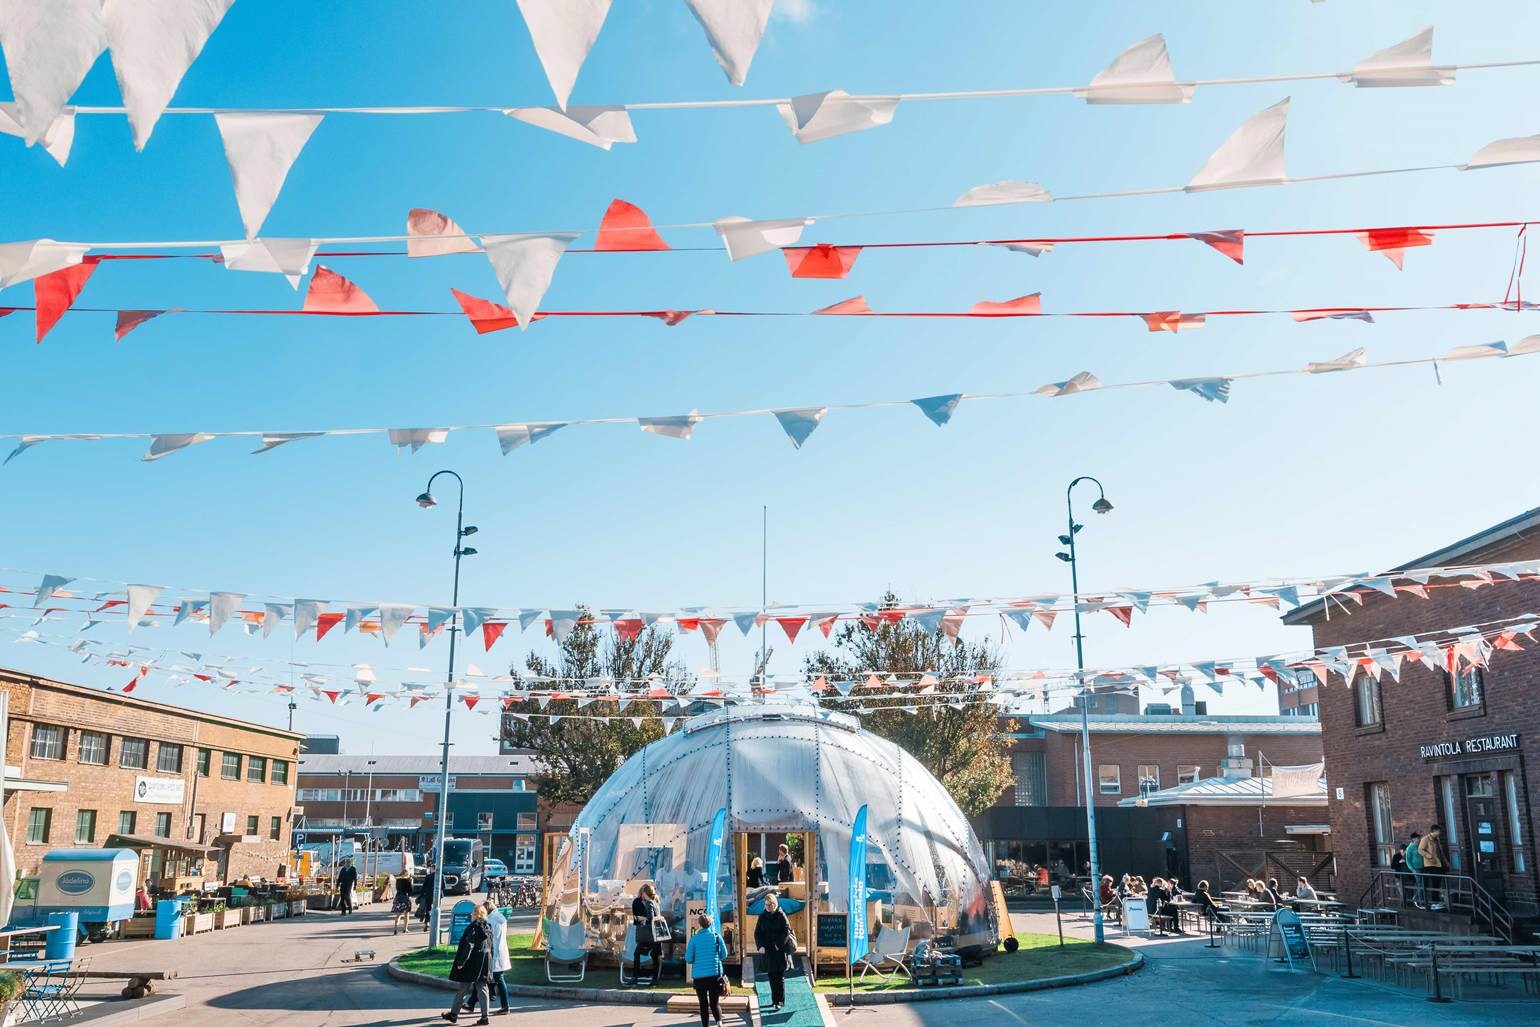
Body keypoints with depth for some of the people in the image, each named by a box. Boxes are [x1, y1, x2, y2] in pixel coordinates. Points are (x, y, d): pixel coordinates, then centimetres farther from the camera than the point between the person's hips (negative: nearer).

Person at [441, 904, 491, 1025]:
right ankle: (485, 1016, 3)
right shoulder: (488, 928, 7)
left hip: (471, 964, -6)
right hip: (485, 964, 6)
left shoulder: (473, 927, -14)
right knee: (482, 989, 8)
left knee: (463, 989, 5)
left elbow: (468, 946, -19)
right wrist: (488, 963, 18)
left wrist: (461, 962, -15)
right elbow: (491, 947, 12)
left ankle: (453, 1014, 17)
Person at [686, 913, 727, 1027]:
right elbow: (724, 955, 4)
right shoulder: (717, 936, -1)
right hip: (715, 974, 1)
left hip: (699, 975, -1)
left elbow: (688, 959, -4)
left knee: (703, 1004, 11)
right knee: (715, 1003, 7)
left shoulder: (694, 938, -5)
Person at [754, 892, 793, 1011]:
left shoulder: (781, 915, -4)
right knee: (771, 976, 9)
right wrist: (760, 946, -9)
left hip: (780, 950, -4)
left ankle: (780, 1001, 0)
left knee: (779, 977, -3)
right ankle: (775, 1000, 17)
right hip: (767, 951, 4)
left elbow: (787, 931, -9)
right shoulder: (763, 917, 8)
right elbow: (757, 932, 6)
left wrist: (778, 945, -16)